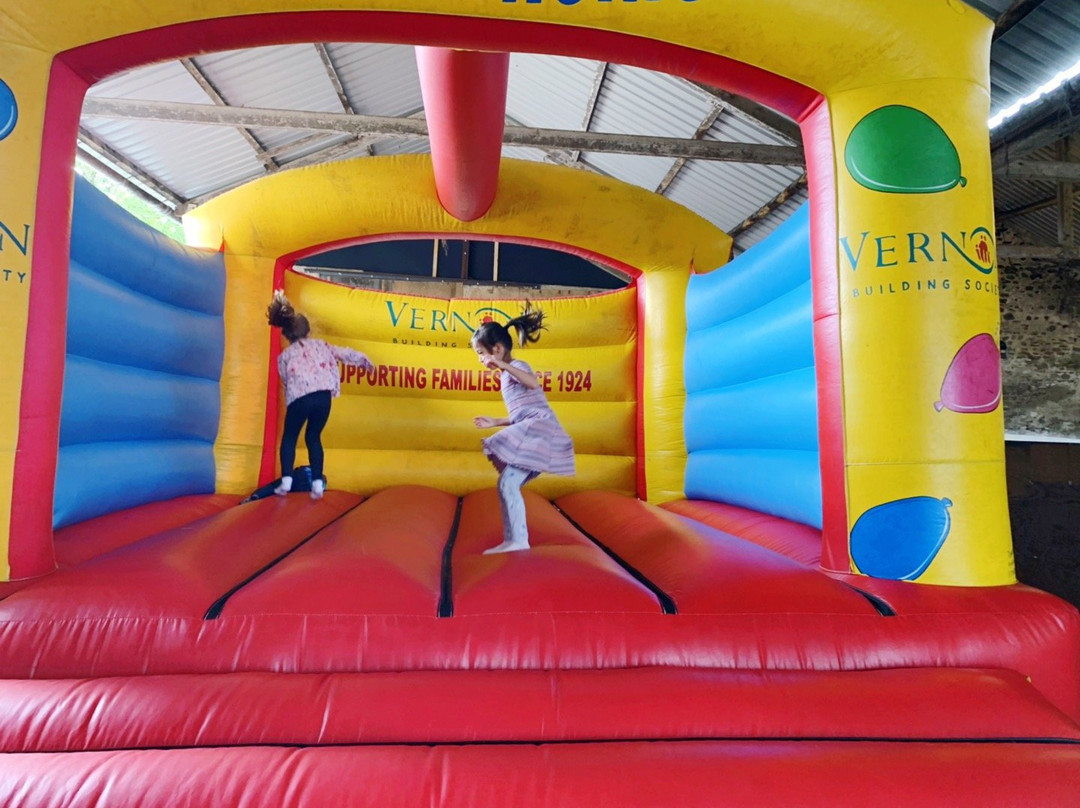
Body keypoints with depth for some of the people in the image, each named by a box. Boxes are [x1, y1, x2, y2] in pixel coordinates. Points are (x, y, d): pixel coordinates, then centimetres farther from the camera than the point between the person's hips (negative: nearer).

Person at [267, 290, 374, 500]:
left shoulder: (284, 356, 17)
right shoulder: (319, 345, 20)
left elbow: (286, 380, 18)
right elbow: (344, 353, 22)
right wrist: (365, 361, 34)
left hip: (299, 398, -2)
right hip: (323, 395, 2)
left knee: (289, 437, 19)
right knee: (314, 437, 17)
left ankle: (286, 481, 10)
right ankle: (317, 483, 11)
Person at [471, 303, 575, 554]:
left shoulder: (517, 366, -3)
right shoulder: (508, 376, 25)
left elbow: (534, 383, -29)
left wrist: (504, 365, -31)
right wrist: (495, 422, 30)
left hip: (537, 429, -10)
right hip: (531, 433, 10)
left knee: (508, 483, -16)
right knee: (506, 485, 9)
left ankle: (519, 540, -13)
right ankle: (512, 540, 13)